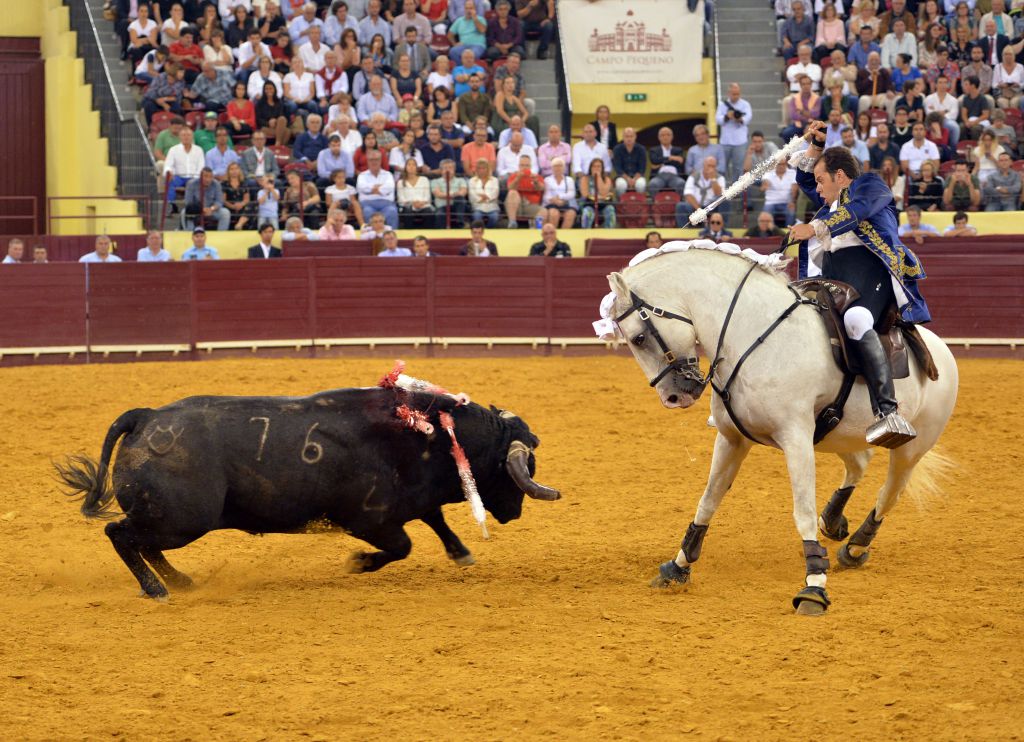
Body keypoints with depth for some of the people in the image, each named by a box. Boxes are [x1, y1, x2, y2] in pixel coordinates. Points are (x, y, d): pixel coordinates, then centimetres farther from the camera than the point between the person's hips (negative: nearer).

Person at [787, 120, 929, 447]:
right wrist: (814, 146, 35)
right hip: (829, 279, 9)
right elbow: (805, 179, 50)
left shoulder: (871, 185, 13)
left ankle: (889, 413, -51)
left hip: (868, 268, -9)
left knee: (856, 319, -38)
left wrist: (815, 228, -13)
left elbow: (858, 210, -8)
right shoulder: (832, 204, 36)